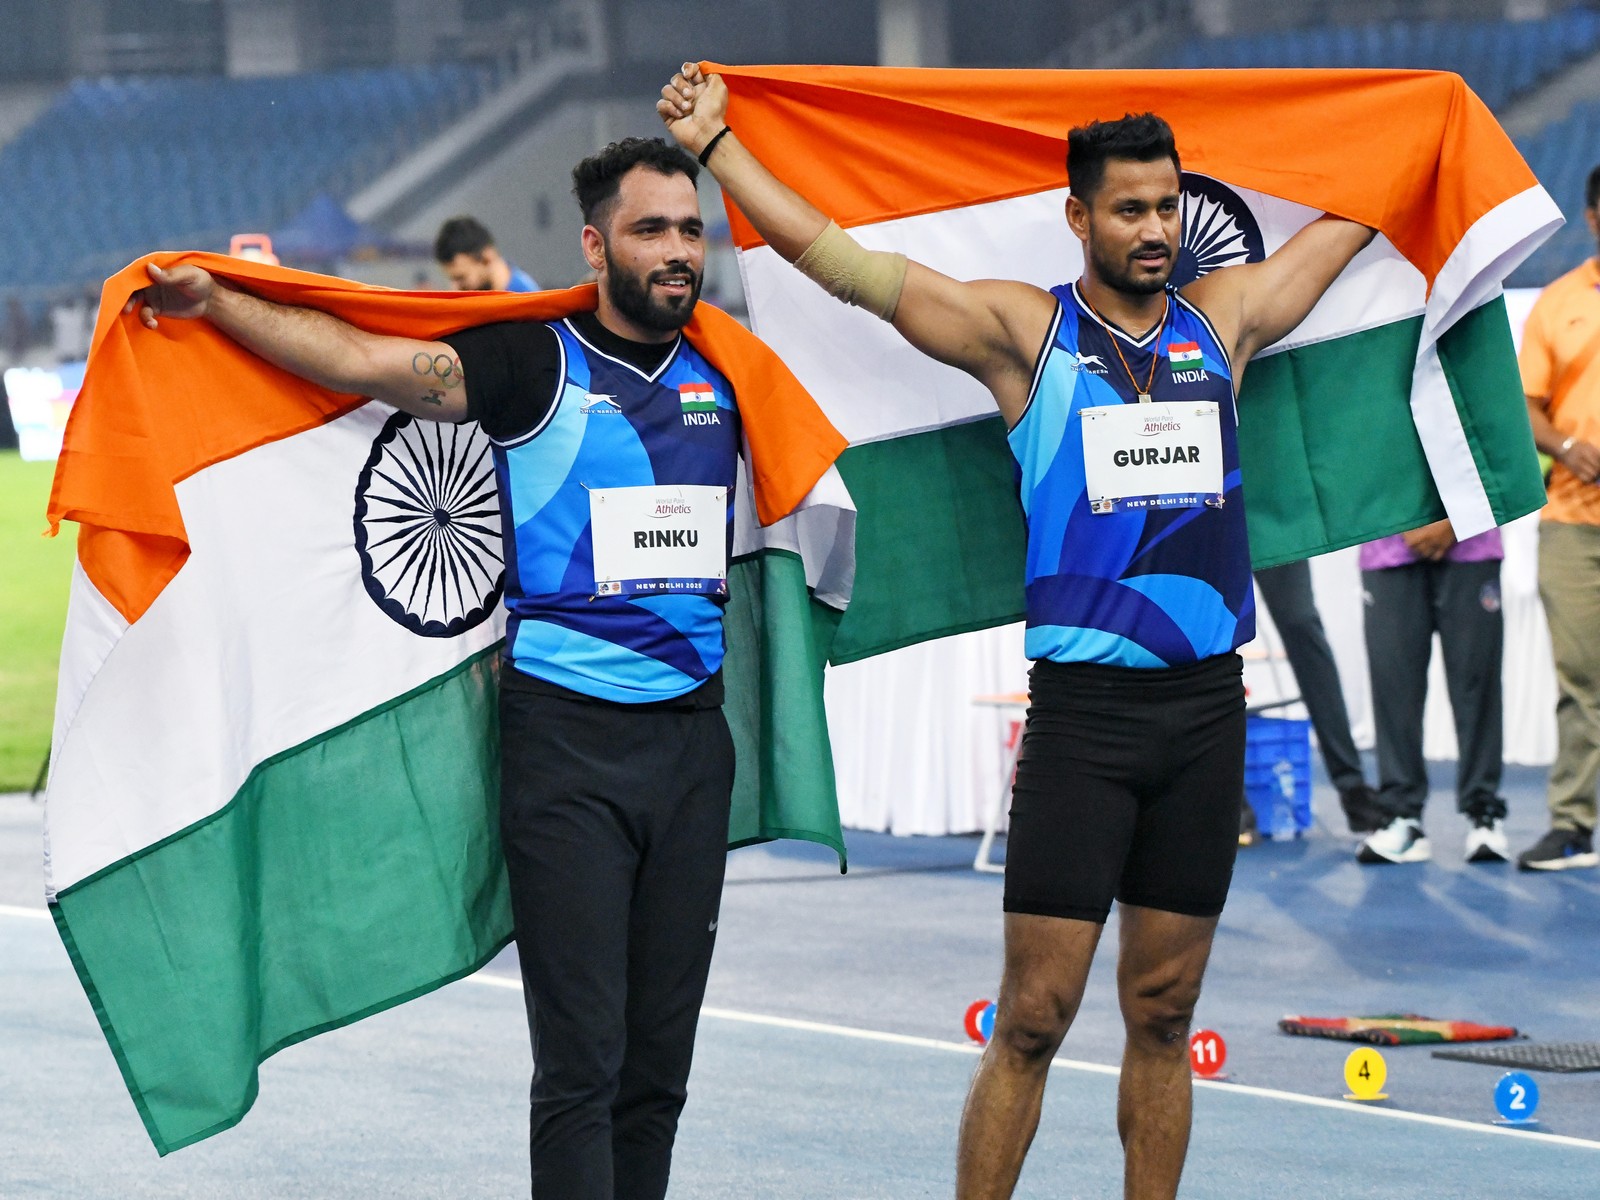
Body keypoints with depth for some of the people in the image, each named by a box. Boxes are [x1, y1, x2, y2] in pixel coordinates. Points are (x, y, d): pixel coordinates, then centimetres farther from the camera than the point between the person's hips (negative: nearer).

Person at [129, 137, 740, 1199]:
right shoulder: (538, 365, -3)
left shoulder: (723, 377, 11)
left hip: (692, 740, 5)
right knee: (581, 1059, -9)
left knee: (659, 1062, 7)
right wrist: (215, 303, -19)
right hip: (566, 740, -5)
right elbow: (362, 359, -13)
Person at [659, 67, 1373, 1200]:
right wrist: (715, 143, -1)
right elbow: (835, 257, 0)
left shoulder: (1222, 318, 11)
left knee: (1164, 1013, 9)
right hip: (1084, 707, -3)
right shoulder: (1024, 330, 2)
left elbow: (1357, 212, 26)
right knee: (1035, 1015, -5)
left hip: (1207, 706, 3)